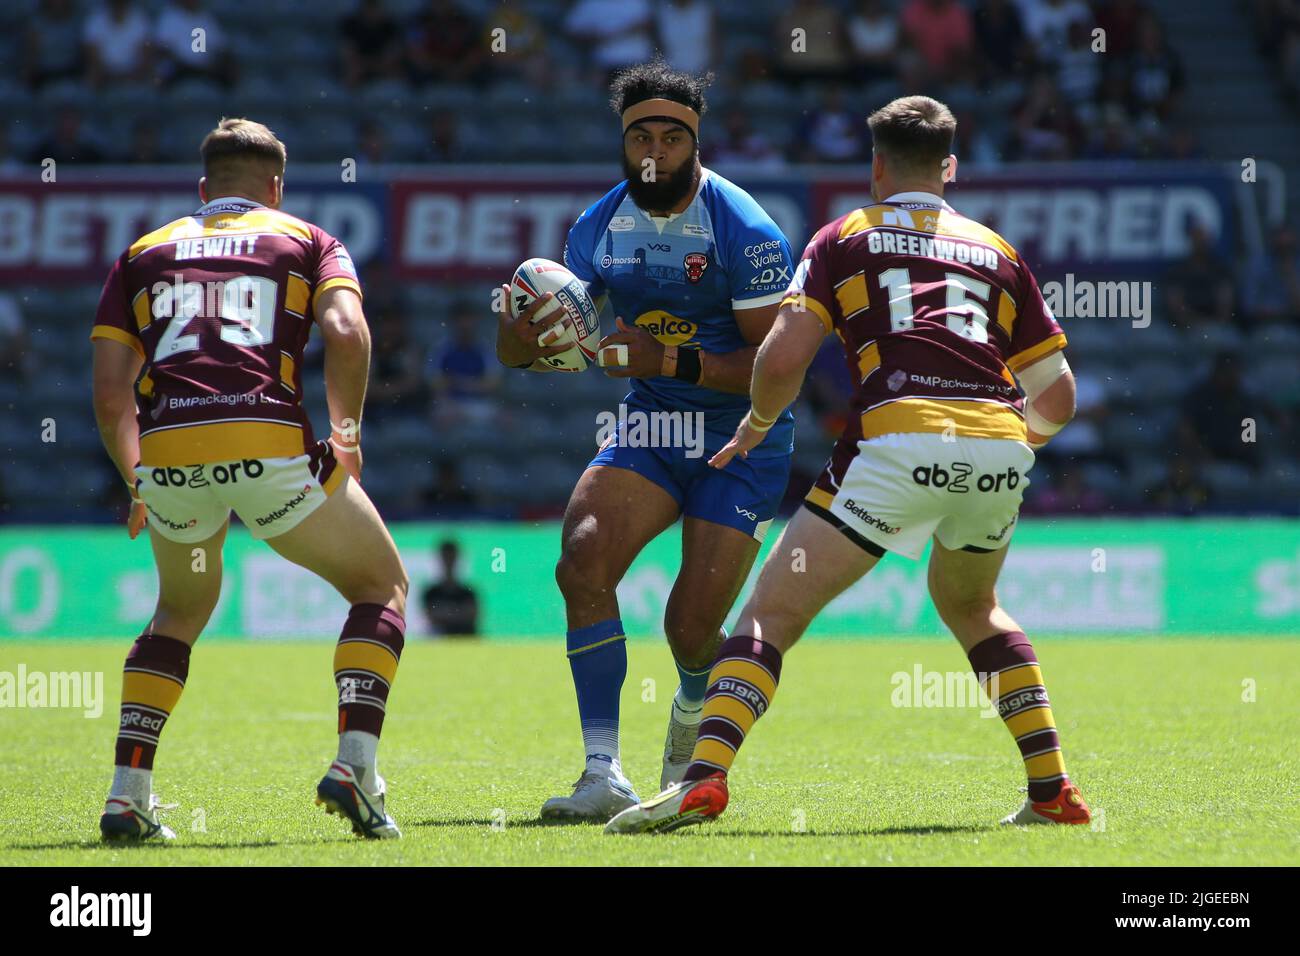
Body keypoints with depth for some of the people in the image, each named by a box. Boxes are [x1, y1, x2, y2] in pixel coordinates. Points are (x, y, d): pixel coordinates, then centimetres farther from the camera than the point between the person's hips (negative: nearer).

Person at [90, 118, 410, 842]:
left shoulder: (144, 253, 25)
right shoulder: (307, 240, 19)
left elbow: (110, 393, 15)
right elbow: (347, 334, -2)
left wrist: (138, 481, 29)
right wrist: (347, 437, 10)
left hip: (168, 454, 3)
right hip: (270, 445, -3)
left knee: (183, 610, 30)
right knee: (383, 587, 18)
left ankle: (128, 791, 16)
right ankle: (354, 766, -1)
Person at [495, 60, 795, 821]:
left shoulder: (744, 230, -17)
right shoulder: (600, 228, 0)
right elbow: (521, 350, 5)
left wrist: (672, 361, -29)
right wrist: (526, 337, -21)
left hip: (742, 440, -4)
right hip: (650, 425, 4)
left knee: (692, 629, -9)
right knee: (583, 560, -22)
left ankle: (694, 712, 31)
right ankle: (604, 774, -19)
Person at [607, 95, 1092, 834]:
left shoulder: (846, 237, 15)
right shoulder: (996, 251, 25)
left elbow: (783, 360, 2)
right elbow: (1058, 397, 24)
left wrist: (756, 426, 21)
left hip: (899, 444, -4)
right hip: (998, 453, 4)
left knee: (773, 613, 2)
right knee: (972, 606, 32)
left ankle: (706, 778, -18)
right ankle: (1054, 790, 24)